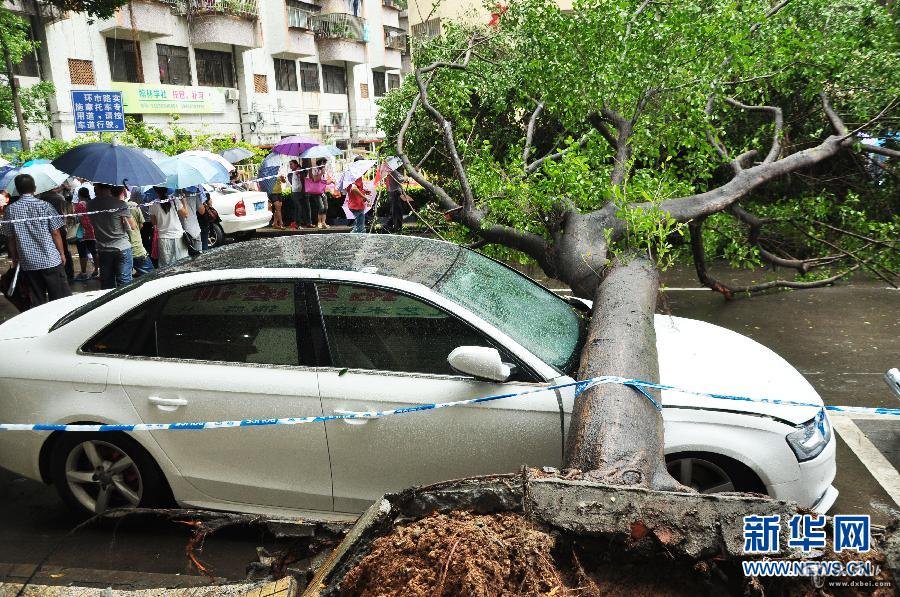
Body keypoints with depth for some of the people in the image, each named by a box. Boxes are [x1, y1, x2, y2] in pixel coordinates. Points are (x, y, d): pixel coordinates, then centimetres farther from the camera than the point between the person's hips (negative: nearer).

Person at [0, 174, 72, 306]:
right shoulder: (44, 206, -6)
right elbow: (55, 233, -5)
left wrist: (15, 258, 15)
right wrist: (62, 253, 6)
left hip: (28, 263, 2)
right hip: (51, 260, -2)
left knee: (37, 301, 8)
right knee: (60, 297, 4)